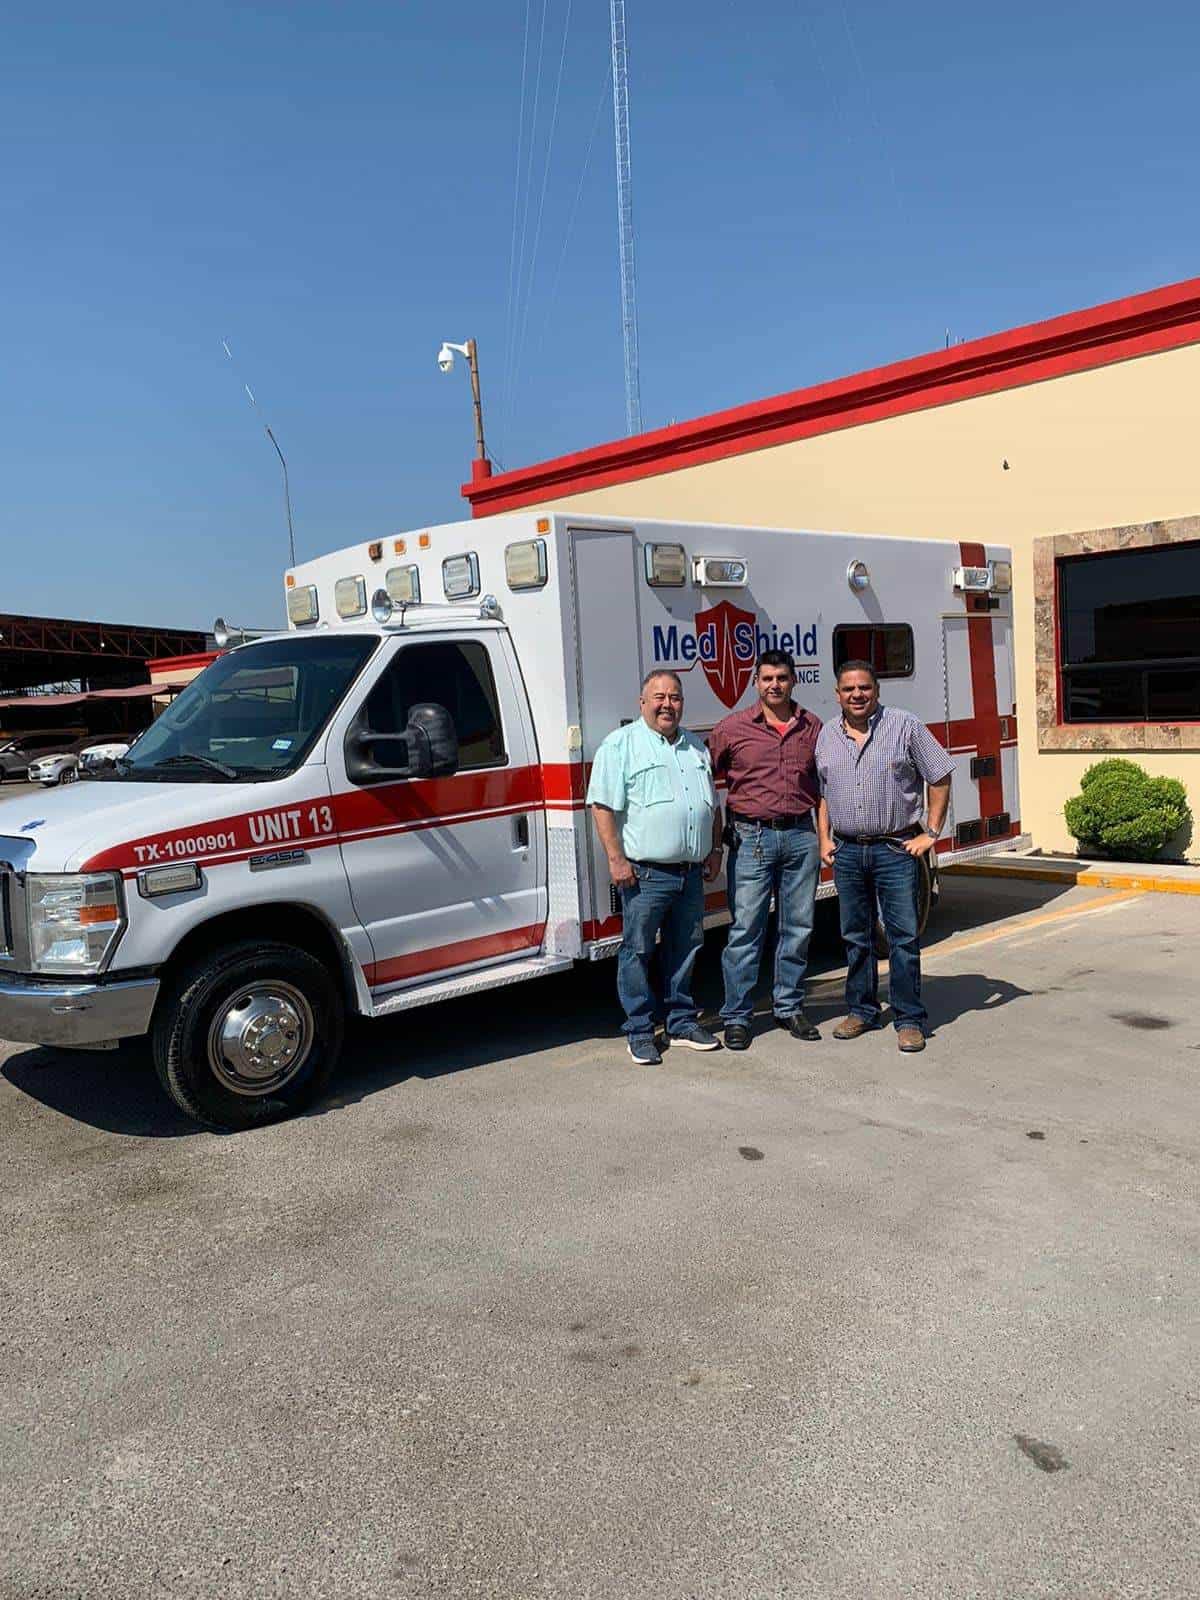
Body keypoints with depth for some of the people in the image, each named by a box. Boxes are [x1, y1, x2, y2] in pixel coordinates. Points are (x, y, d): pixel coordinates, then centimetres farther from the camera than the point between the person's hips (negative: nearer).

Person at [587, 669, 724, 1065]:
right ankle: (639, 1032, 11)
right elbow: (602, 806, -10)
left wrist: (715, 849, 15)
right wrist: (616, 859, -16)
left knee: (686, 949, 14)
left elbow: (713, 804, 24)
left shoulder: (696, 747, 16)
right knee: (637, 951, 0)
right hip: (645, 873, -6)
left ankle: (683, 1022, 27)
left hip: (691, 872, 6)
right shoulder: (621, 745, -4)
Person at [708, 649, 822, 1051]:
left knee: (798, 927, 10)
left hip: (801, 836, 3)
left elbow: (824, 785, 17)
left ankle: (790, 1007, 24)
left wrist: (824, 836, 12)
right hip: (751, 837, -3)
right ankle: (736, 1017, 8)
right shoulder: (732, 728, 0)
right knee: (745, 928, -1)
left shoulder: (813, 727, 8)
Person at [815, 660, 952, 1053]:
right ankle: (861, 1011, 24)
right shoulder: (827, 735, 9)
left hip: (896, 849, -4)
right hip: (846, 851, 4)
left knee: (904, 938, -1)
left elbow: (940, 778, 0)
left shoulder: (905, 726, -3)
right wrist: (824, 840, 8)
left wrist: (931, 833, -4)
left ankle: (910, 1020, 8)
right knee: (856, 936, 12)